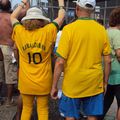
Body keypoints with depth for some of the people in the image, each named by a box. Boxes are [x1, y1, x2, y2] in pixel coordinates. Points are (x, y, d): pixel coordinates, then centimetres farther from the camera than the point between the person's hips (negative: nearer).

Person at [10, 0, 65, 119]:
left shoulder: (20, 32, -7)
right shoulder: (47, 32, -13)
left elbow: (13, 17, 13)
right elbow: (61, 17, 2)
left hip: (25, 81, 2)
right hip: (43, 81, -2)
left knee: (26, 108, 17)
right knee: (42, 110, 12)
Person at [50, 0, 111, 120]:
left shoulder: (69, 29, -13)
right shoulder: (101, 29, -2)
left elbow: (60, 61, -14)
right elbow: (107, 61, 2)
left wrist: (54, 86, -5)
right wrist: (105, 82, 15)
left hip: (73, 84, -3)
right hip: (95, 83, 3)